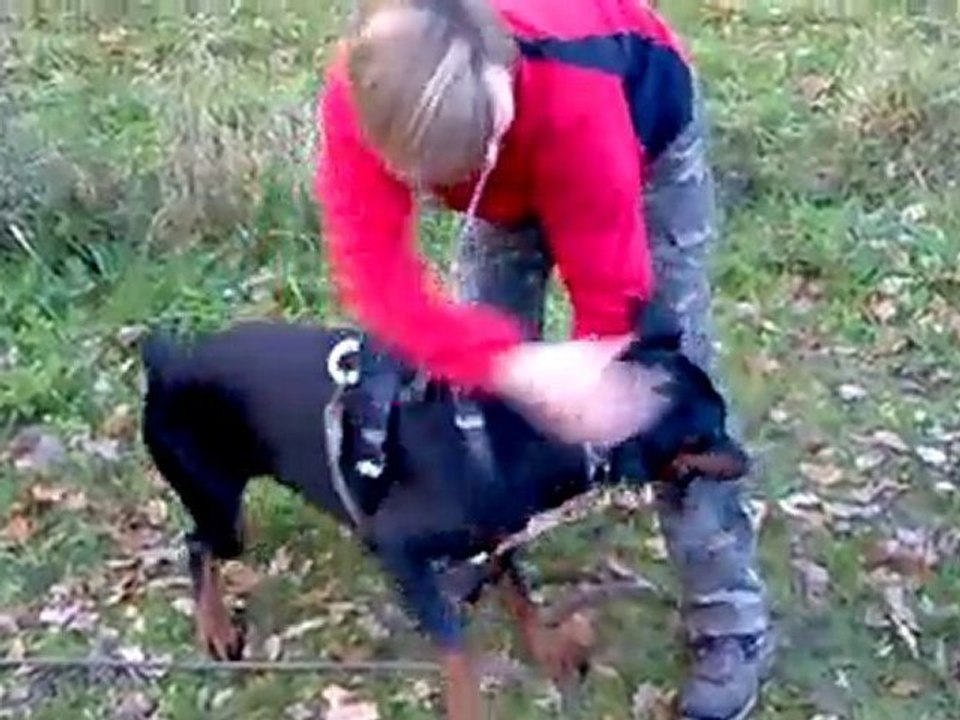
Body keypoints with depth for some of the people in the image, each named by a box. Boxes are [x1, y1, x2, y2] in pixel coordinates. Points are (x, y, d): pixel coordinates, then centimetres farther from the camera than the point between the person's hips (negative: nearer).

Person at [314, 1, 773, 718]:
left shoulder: (575, 97, -47)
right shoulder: (363, 98, -37)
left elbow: (610, 290, -36)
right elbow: (374, 273, -43)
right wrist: (517, 366, -56)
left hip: (647, 134, -4)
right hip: (516, 170, 4)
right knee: (482, 375, 2)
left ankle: (733, 621, 2)